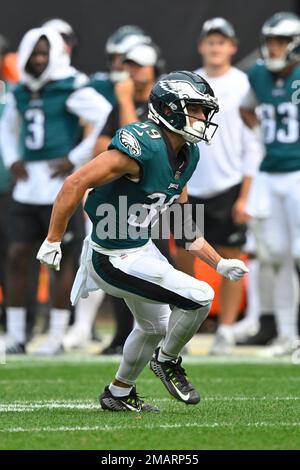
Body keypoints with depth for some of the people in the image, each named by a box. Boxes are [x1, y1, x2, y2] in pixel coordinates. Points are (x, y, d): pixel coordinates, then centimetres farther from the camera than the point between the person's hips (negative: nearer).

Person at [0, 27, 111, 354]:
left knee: (64, 259, 0)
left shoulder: (71, 89, -8)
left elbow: (109, 121, -15)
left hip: (60, 184, -7)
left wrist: (76, 159, -13)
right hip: (27, 185, 7)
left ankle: (56, 336, 5)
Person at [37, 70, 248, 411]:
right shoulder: (143, 146, -27)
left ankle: (119, 394, 47)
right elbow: (76, 183, -28)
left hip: (141, 249, 10)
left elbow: (185, 229, 13)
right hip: (115, 260, -10)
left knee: (154, 326, 28)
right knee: (200, 297, -14)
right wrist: (53, 242, -25)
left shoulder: (186, 156, 3)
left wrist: (220, 264, 8)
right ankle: (167, 361, 11)